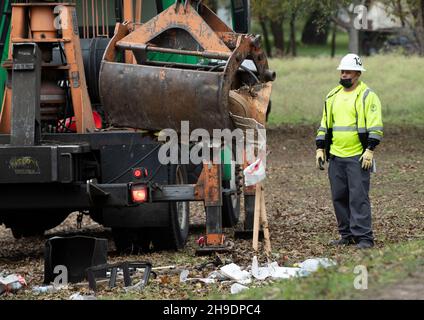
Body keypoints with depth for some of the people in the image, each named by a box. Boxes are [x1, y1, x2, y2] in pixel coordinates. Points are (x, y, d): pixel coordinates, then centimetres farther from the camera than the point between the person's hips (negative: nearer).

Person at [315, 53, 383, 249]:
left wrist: (370, 150, -16)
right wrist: (320, 148, 14)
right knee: (339, 197, 7)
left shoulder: (367, 96, -3)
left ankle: (363, 237, -9)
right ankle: (347, 235, 15)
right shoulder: (332, 97, 16)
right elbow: (324, 125, 22)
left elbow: (375, 126, -8)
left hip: (358, 157, -6)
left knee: (358, 197, -10)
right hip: (335, 156, 6)